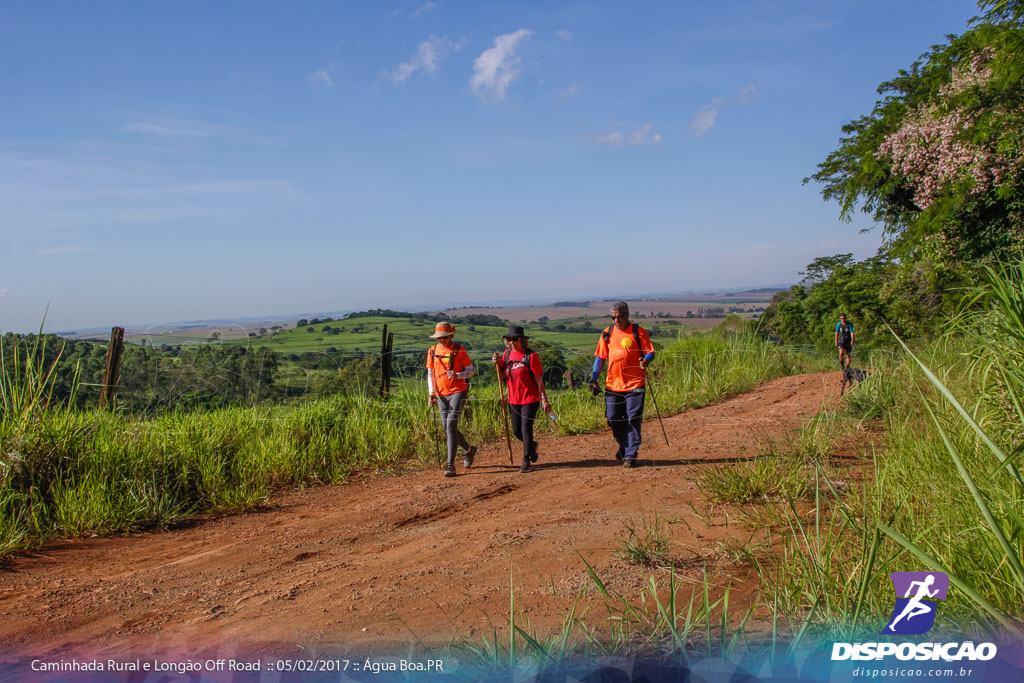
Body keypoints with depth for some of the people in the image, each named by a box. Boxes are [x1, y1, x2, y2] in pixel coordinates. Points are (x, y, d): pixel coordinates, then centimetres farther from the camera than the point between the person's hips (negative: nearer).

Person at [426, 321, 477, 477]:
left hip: (458, 392, -5)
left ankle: (450, 465, -12)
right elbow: (430, 374, 10)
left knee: (451, 425, -15)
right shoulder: (433, 351, 6)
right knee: (448, 429, 9)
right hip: (442, 394, 5)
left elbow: (471, 370, -1)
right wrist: (432, 394, 1)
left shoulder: (459, 350, -5)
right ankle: (469, 450, 35)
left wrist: (457, 375, -20)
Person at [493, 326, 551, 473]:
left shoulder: (531, 355, -10)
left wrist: (544, 398, -10)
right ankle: (531, 446, 40)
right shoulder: (507, 353, 5)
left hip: (530, 398, -5)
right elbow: (502, 376, 9)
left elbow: (538, 379, -8)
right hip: (513, 399, 5)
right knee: (516, 430, 10)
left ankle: (527, 461, 5)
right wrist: (498, 363, -9)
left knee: (526, 428, -6)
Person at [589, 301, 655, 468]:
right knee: (613, 419, 7)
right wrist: (594, 379, 7)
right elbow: (600, 357, 13)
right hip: (613, 384, 4)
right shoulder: (607, 333, 8)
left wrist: (645, 361, -25)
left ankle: (631, 454, 7)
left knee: (633, 420, -3)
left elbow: (650, 352, -2)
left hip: (635, 384, -3)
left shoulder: (638, 332, -2)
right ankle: (624, 446, 32)